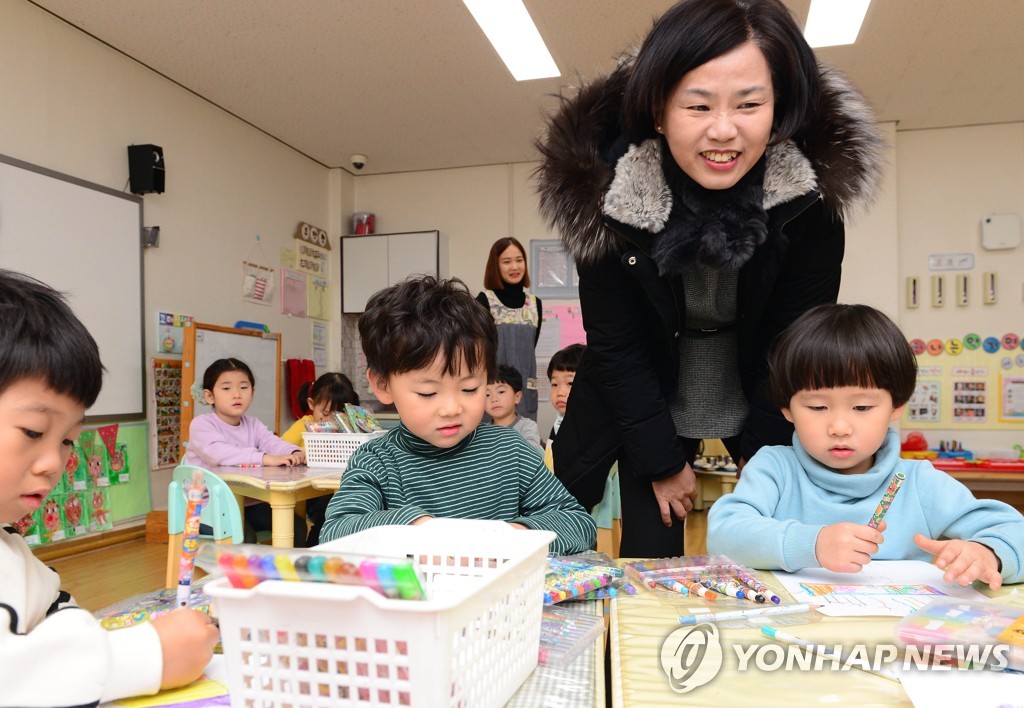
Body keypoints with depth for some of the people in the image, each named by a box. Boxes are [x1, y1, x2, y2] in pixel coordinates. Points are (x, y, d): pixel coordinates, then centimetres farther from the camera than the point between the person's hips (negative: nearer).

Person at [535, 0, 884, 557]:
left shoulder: (814, 189, -23)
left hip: (767, 395, 1)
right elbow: (616, 345, -15)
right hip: (650, 397, 0)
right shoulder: (606, 186, -24)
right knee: (649, 555, 1)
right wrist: (661, 460, -11)